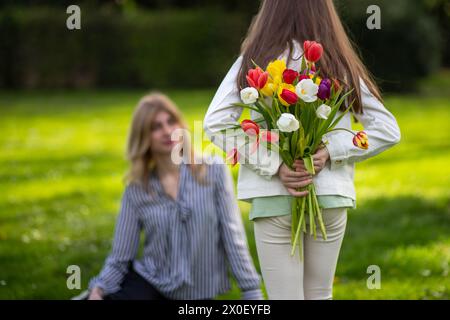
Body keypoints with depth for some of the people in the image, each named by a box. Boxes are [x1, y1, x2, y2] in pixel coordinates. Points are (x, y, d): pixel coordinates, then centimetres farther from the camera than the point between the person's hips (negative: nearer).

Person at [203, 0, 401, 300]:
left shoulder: (255, 60, -2)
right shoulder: (340, 66, 3)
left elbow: (215, 123, -11)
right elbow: (388, 130, 0)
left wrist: (274, 165, -14)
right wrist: (330, 152, -8)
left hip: (274, 197, -2)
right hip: (331, 197, 2)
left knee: (283, 296, 4)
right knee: (320, 294, 17)